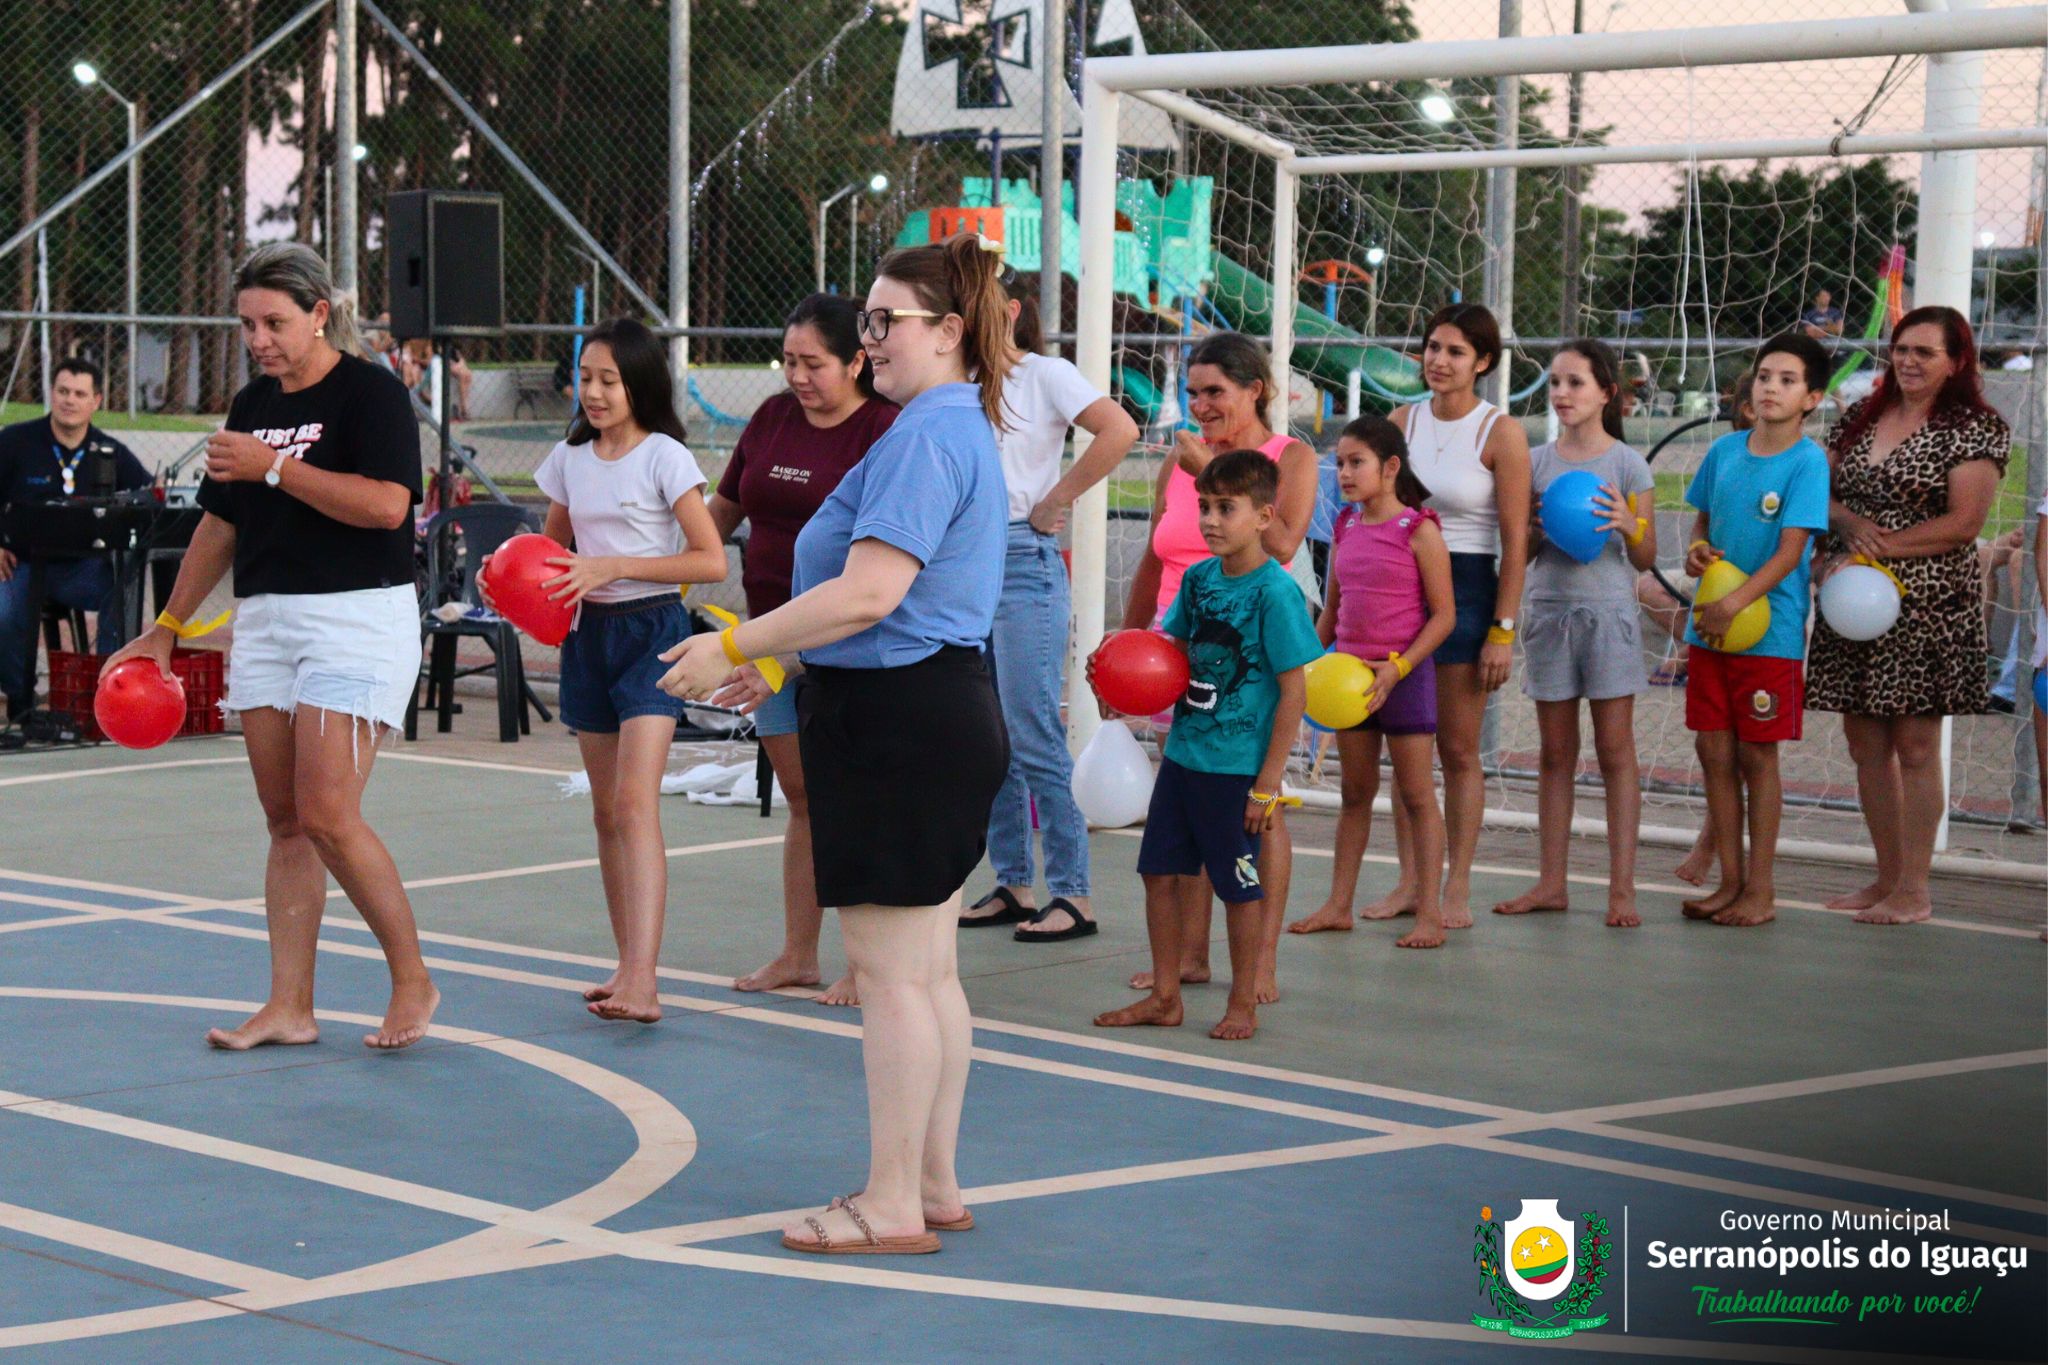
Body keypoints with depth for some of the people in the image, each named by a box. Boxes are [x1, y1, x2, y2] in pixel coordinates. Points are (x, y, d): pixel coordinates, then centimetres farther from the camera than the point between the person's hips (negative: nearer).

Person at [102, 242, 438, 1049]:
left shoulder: (370, 392, -7)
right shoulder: (252, 405, 15)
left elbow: (386, 503, -21)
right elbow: (220, 526, 23)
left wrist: (274, 467, -19)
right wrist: (167, 630, 24)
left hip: (357, 619, -7)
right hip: (264, 621, 7)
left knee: (328, 816, -13)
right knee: (286, 823, 6)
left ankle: (412, 982, 2)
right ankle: (289, 1007, 9)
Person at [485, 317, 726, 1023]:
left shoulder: (665, 458, -8)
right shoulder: (569, 458, 9)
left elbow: (711, 560, -12)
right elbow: (554, 547, 21)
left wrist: (613, 567, -19)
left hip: (651, 629, -6)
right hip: (587, 631, 6)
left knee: (636, 804, -17)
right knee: (605, 811, 8)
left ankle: (642, 981, -24)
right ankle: (627, 965, 16)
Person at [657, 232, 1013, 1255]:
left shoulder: (926, 437, -17)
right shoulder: (960, 430, 18)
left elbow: (868, 594, -23)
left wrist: (736, 647, -14)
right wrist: (781, 666, 22)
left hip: (902, 725, -11)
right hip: (938, 707, 11)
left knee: (890, 970, -4)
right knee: (927, 970, 15)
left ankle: (891, 1206, 2)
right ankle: (933, 1187, 22)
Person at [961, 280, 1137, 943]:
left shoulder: (1046, 374, -4)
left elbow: (1119, 430, -19)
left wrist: (1055, 501, -14)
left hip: (1023, 560, -7)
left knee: (1033, 736, -9)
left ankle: (1072, 895, -4)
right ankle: (1013, 885, 16)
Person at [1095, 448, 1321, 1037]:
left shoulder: (1275, 591, -14)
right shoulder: (1198, 578, 5)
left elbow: (1293, 691, -14)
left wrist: (1267, 784, -16)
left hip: (1237, 765, -7)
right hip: (1183, 752, 7)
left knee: (1239, 886, 4)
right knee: (1161, 873, 11)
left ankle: (1243, 1005, 18)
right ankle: (1164, 998, 23)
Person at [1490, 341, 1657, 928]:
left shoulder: (1627, 463, -1)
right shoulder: (1536, 462, 9)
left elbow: (1646, 559, 0)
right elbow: (1520, 554, 11)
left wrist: (1628, 525, -19)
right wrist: (1533, 529, -10)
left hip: (1607, 610, -3)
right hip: (1547, 608, 3)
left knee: (1615, 749, -2)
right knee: (1555, 753, 7)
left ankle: (1622, 887, -1)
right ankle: (1551, 882, 13)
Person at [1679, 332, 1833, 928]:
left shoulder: (1808, 461, -9)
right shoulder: (1725, 450, 7)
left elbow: (1791, 552, -15)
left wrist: (1734, 604, -23)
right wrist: (1697, 549, -3)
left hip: (1770, 629, -5)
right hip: (1709, 627, 5)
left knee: (1757, 755, 1)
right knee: (1714, 753, 7)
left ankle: (1761, 890, 10)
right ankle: (1730, 881, 18)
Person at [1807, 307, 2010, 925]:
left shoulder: (1975, 429, -3)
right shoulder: (1859, 418, 14)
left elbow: (1963, 524, -11)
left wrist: (1877, 549, -14)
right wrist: (1848, 523, -9)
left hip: (1927, 603, -6)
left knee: (1915, 744, -5)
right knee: (1865, 742, 8)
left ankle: (1914, 890, 1)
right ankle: (1886, 878, 19)